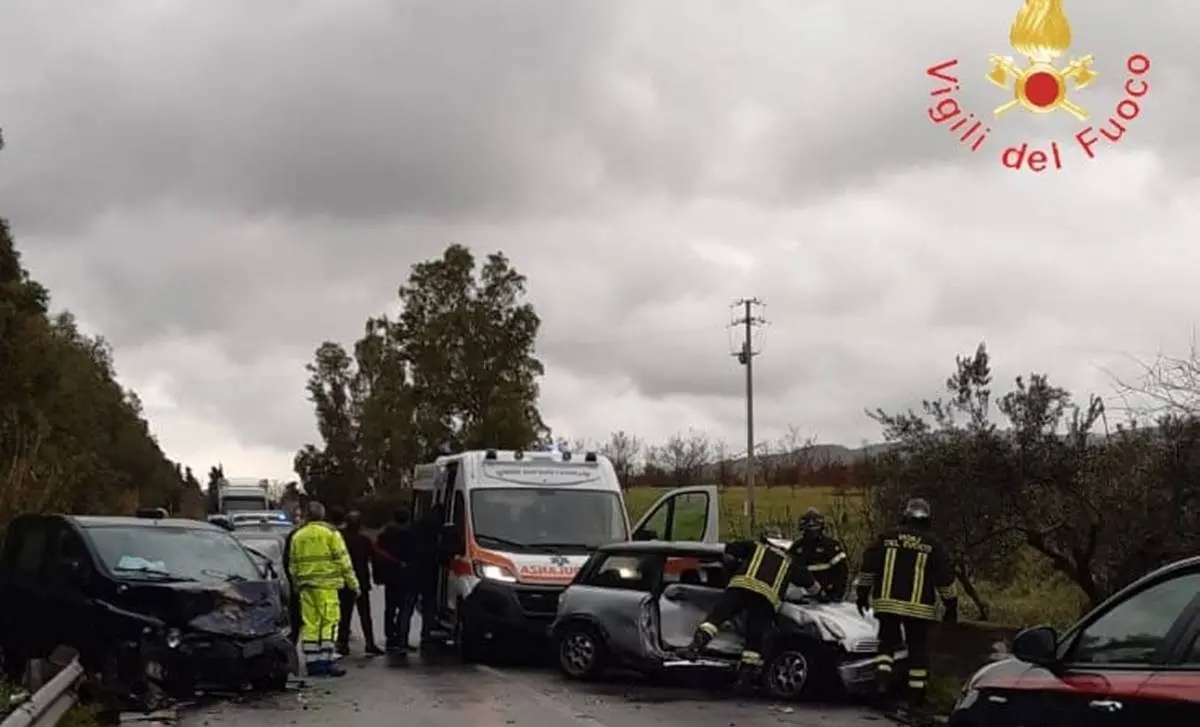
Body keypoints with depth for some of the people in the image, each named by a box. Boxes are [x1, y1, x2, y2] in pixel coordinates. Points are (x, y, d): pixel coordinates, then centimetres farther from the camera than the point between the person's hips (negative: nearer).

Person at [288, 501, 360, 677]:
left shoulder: (298, 536, 13)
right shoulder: (330, 533, -2)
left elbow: (293, 565, 17)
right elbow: (343, 560, -5)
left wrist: (297, 586, 26)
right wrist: (353, 583, 0)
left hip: (305, 585, 5)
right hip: (326, 584, -5)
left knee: (309, 624, 6)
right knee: (329, 621, -4)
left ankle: (312, 663, 8)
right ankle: (326, 661, -9)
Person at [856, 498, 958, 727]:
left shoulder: (886, 538, 4)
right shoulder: (932, 546, 1)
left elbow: (868, 567, 5)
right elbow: (945, 579, 5)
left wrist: (862, 593, 14)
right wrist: (951, 605, 14)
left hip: (887, 603, 2)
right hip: (918, 607, -2)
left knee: (888, 641, 22)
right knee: (918, 652, 4)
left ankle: (883, 678, -1)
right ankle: (913, 703, 3)